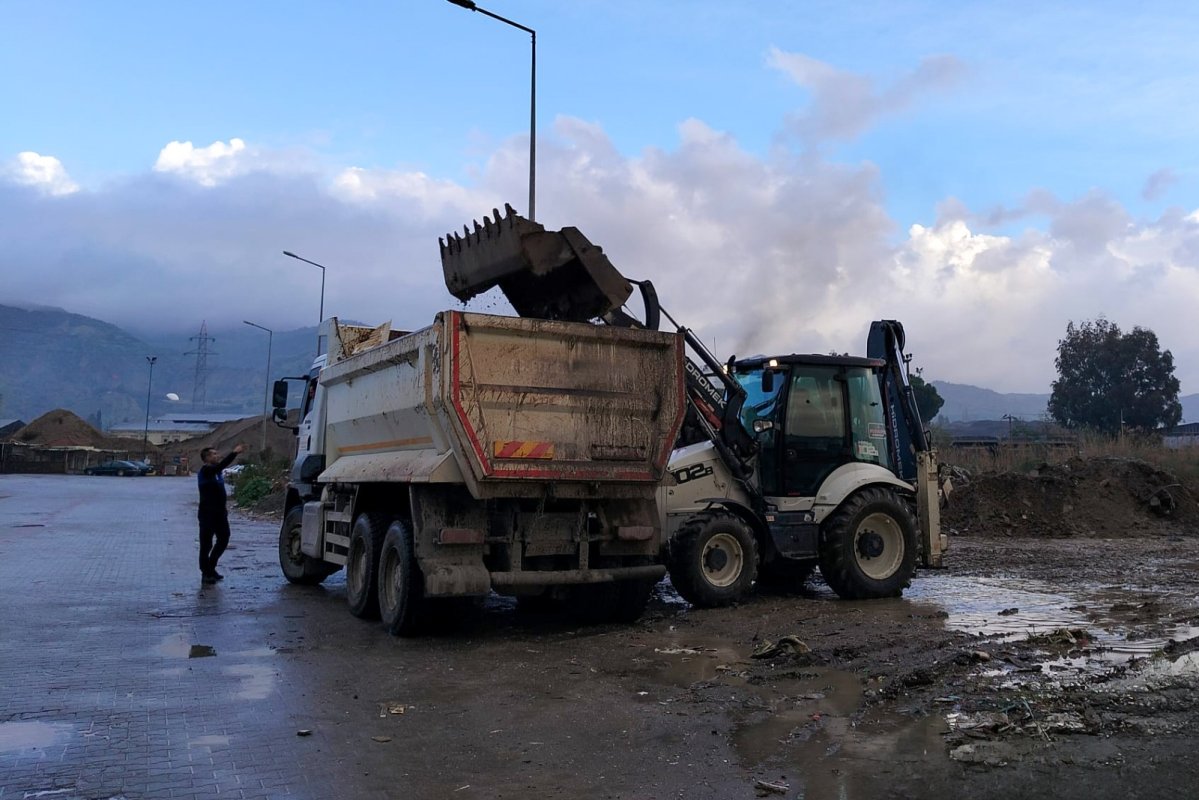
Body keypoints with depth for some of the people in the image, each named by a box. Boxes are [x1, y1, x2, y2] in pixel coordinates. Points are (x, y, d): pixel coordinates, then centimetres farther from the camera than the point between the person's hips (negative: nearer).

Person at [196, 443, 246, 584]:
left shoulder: (216, 471, 16)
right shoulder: (205, 471, -17)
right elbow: (221, 465, -31)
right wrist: (234, 453, -38)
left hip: (219, 513, 9)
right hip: (207, 514, -9)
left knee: (223, 539, 14)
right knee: (206, 543, -1)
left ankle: (211, 568, 28)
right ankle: (206, 573, 7)